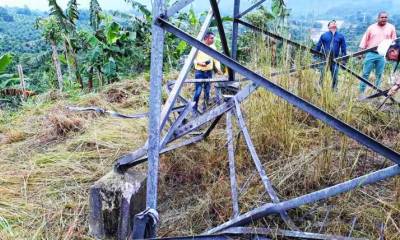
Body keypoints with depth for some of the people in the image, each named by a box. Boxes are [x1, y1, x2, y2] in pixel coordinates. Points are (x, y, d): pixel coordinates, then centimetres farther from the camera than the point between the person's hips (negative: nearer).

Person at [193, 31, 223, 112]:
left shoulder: (213, 47, 7)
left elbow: (216, 59, 10)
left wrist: (218, 68, -5)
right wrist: (199, 63, -22)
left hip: (209, 72, 5)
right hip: (199, 72, -5)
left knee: (207, 91, 8)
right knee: (198, 91, -7)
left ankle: (205, 108, 20)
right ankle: (194, 109, 4)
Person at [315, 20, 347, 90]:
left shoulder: (341, 36, 11)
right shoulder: (324, 35, 7)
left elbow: (343, 49, 12)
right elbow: (318, 47, 7)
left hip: (335, 60, 2)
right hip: (324, 60, -2)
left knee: (335, 77, 4)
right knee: (322, 76, -4)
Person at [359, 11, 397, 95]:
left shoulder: (391, 28, 7)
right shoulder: (371, 27, 4)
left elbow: (394, 41, 11)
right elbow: (365, 39, 5)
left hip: (382, 55, 1)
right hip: (370, 53, -1)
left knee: (379, 74, 5)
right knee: (365, 73, -1)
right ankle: (361, 91, 4)